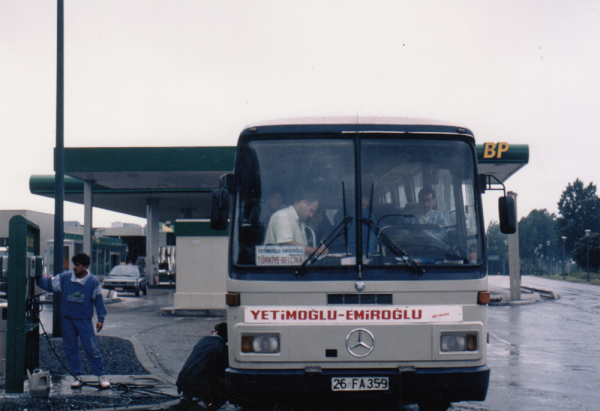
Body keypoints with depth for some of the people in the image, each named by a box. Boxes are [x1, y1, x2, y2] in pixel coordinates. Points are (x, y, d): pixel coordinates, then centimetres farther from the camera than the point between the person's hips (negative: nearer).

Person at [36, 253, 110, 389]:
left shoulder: (93, 281, -6)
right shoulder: (65, 278, -2)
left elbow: (99, 300, 0)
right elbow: (49, 284, 6)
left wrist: (101, 319, -2)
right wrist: (39, 278, -11)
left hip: (84, 320, -3)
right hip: (67, 320, 3)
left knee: (91, 348, -5)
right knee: (70, 349, 7)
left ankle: (101, 376, 4)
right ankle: (77, 376, 18)